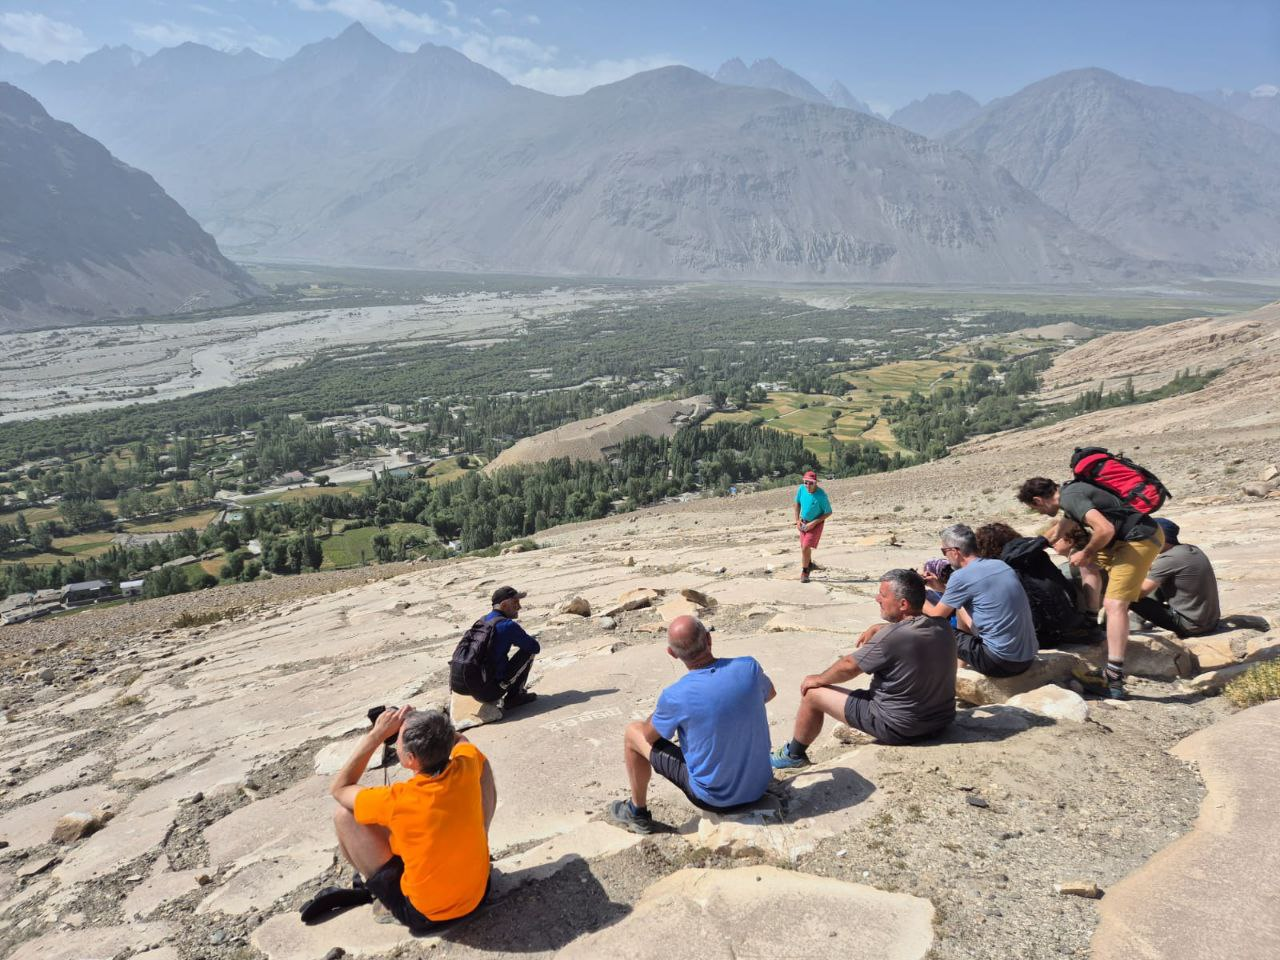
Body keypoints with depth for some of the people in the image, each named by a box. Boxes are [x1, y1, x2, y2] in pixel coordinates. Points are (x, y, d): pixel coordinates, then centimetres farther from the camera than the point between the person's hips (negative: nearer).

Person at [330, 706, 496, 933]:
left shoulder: (395, 801, -28)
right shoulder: (466, 770, -18)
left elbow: (338, 788, -7)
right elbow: (459, 741, 9)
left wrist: (376, 735, -12)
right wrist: (417, 722, -2)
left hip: (424, 914, -4)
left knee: (344, 815, -1)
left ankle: (370, 883, 24)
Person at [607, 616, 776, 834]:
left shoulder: (675, 696, -25)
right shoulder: (748, 667, -16)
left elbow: (650, 735, -3)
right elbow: (770, 694, 9)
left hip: (713, 798, -4)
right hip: (760, 786, 4)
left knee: (633, 732, 10)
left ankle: (638, 813, 29)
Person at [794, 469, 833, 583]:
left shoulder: (821, 495, -28)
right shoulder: (801, 489, -14)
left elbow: (828, 512, -17)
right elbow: (797, 503, 5)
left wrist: (813, 523, -21)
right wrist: (797, 520, -1)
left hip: (816, 524, -5)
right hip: (803, 522, 5)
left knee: (805, 548, -13)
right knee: (803, 547, 17)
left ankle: (804, 572, 8)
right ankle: (809, 564, 45)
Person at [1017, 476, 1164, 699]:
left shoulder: (1070, 498, -17)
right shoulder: (1069, 491, 15)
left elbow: (1105, 530, -30)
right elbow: (1058, 530, 34)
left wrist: (1085, 554, -13)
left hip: (1141, 539, -11)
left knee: (1114, 604, -18)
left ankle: (1114, 679, -22)